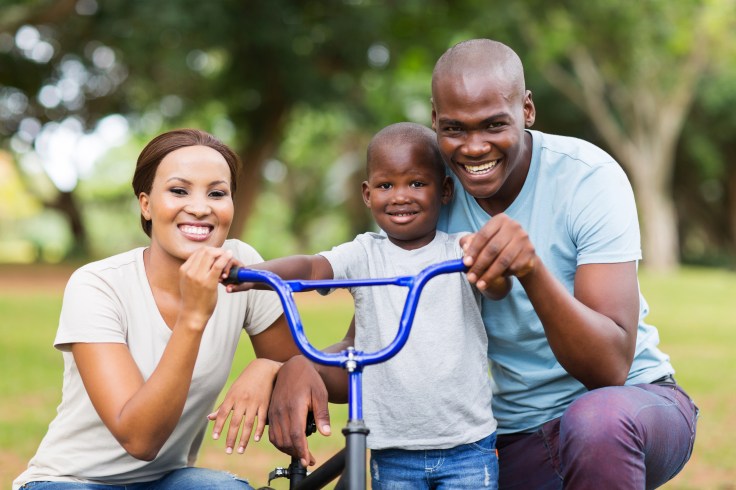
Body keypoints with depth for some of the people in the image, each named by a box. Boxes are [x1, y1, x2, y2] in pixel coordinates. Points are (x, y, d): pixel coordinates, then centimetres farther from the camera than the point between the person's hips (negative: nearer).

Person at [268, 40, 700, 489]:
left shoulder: (588, 178, -18)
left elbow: (610, 367, -26)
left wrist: (533, 270, -42)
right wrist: (300, 364, -27)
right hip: (514, 441, 4)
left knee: (598, 419, -39)